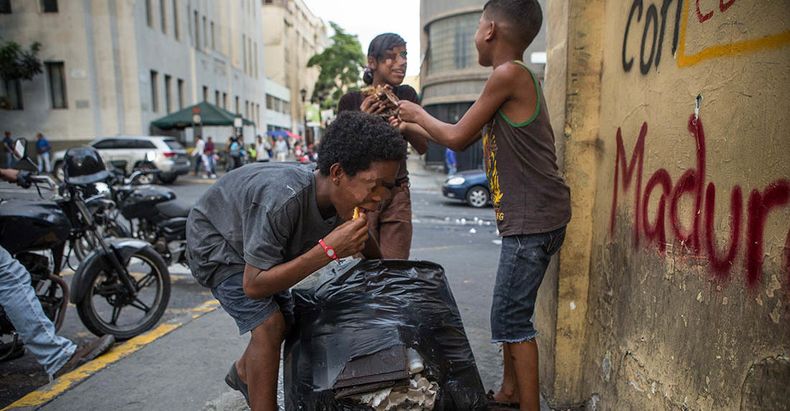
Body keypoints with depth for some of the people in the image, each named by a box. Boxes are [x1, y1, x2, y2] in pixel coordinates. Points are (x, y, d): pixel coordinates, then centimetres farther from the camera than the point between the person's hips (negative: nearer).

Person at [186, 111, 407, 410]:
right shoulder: (284, 198, -42)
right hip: (214, 241, -7)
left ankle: (242, 373, 39)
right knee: (269, 324, -21)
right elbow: (253, 285, -36)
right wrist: (328, 250, -43)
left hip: (256, 246, 7)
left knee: (287, 321, 12)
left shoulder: (341, 199, -20)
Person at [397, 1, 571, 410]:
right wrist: (408, 123, 22)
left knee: (510, 318, -3)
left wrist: (418, 114, 8)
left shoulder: (508, 74, -13)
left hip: (532, 219, -10)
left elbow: (457, 137, -10)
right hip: (526, 218, 10)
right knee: (511, 312, 18)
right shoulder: (517, 78, 16)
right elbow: (465, 139, 18)